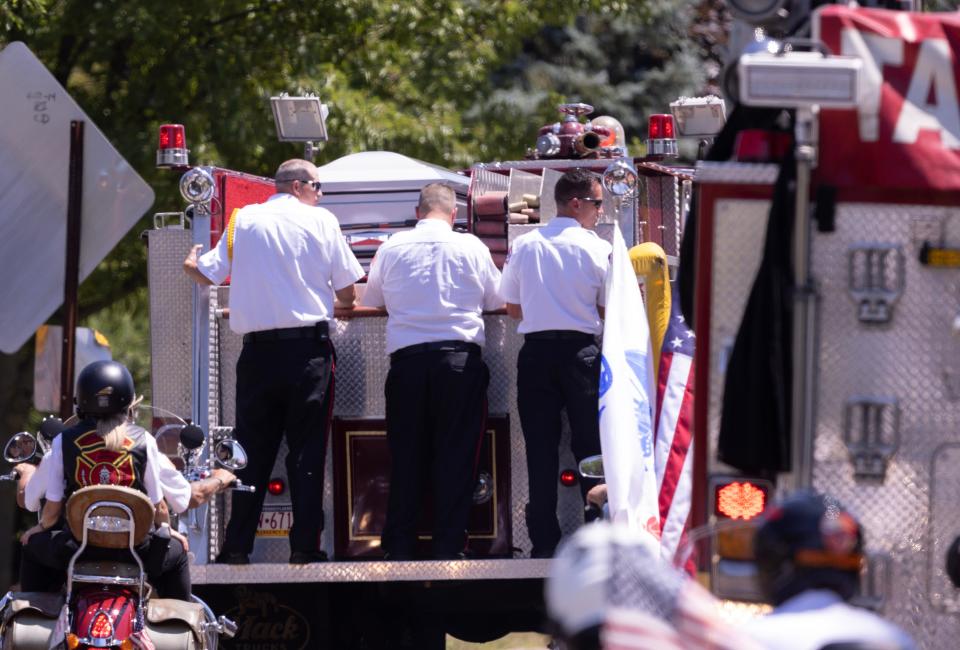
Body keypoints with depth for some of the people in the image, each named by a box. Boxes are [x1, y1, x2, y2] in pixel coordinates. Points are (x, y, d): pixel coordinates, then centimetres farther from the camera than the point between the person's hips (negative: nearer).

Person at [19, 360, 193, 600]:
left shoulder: (63, 442, -2)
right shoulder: (143, 442, -2)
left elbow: (53, 505, 0)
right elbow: (158, 504, 1)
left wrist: (42, 527, 22)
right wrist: (166, 529, 23)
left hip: (77, 543, 0)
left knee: (33, 547, 32)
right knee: (176, 552, 31)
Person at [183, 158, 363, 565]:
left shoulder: (244, 220, 6)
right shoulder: (321, 221, 1)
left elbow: (207, 273, 8)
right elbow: (348, 294, 3)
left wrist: (190, 265, 32)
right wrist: (328, 301, 27)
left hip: (258, 350, 2)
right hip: (309, 347, -2)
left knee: (251, 450, 6)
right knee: (306, 451, 1)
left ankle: (237, 548, 3)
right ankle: (304, 549, -4)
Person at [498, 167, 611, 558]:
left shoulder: (524, 246, 5)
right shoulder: (597, 249, -4)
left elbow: (512, 308, 11)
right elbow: (609, 310, -1)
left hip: (535, 353, 3)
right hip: (579, 351, -3)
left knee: (541, 450, 4)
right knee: (590, 446, 5)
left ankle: (544, 544, 1)